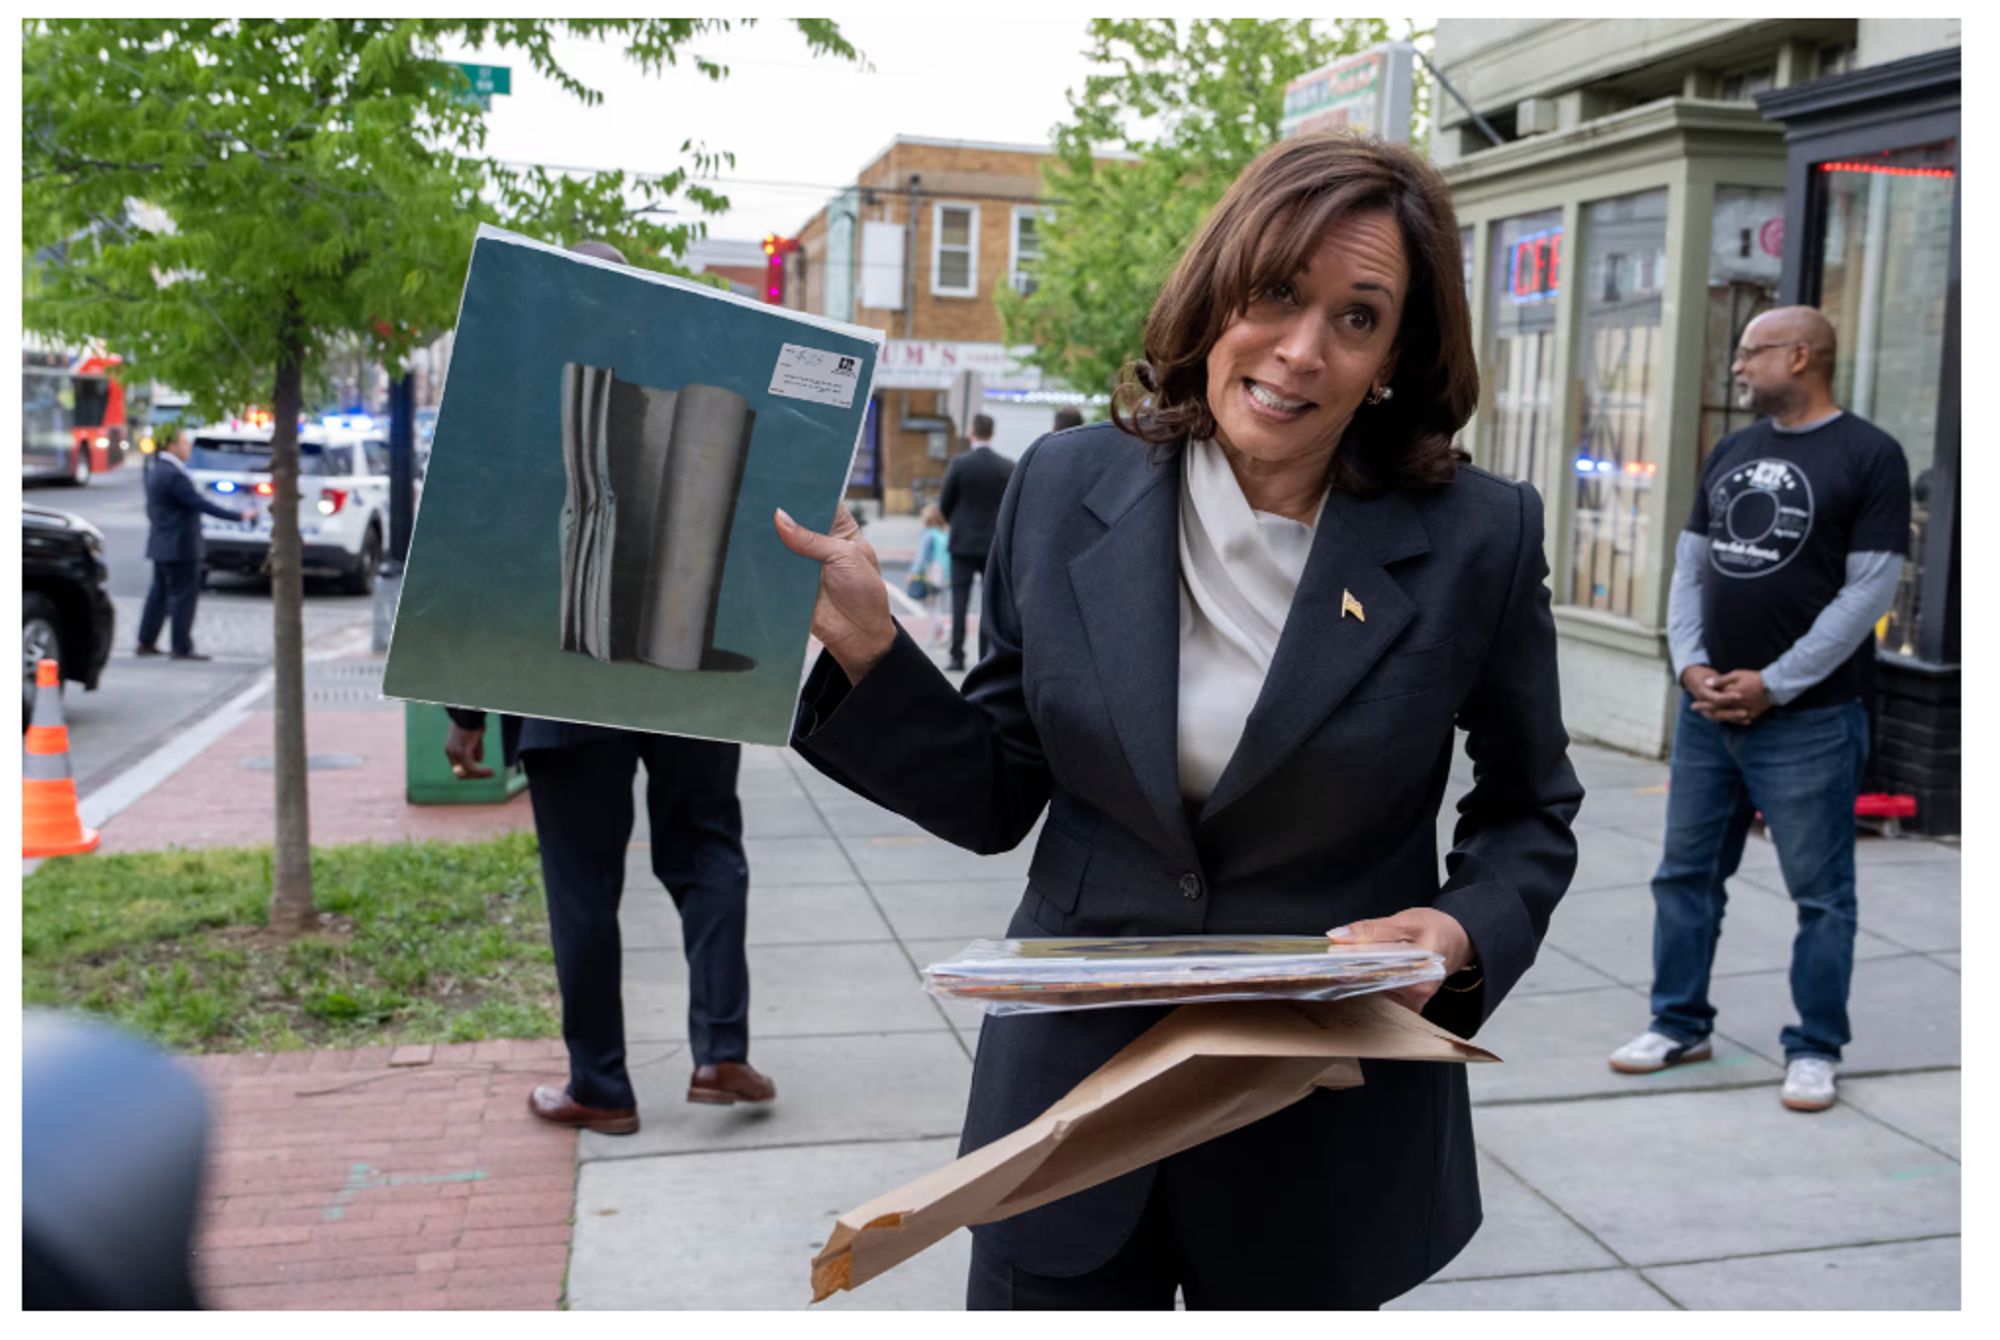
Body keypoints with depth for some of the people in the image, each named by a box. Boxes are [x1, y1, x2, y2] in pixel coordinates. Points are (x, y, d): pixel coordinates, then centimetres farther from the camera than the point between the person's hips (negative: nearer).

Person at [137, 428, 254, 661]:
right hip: (179, 546, -10)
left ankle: (146, 643, 22)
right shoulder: (174, 475, -20)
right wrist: (239, 515, -22)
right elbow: (200, 504, -23)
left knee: (159, 593, 16)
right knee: (184, 596, -4)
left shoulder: (156, 470, 13)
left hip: (162, 545, 10)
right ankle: (182, 648, -1)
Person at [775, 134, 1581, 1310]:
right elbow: (995, 798, -1)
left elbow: (1531, 812, 3)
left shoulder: (1478, 539, -11)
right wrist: (864, 642, -14)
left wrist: (1465, 935, -17)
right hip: (1073, 1096, 1)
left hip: (1327, 1134, -1)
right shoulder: (1066, 489, -5)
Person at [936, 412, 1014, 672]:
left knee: (959, 601, 4)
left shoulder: (959, 464, -9)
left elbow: (944, 504, -2)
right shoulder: (1008, 467, -3)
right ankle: (987, 657, 5)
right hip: (996, 544, 2)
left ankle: (957, 657, 2)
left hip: (963, 543, -2)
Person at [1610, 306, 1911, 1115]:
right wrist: (1691, 665, -3)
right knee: (1685, 874, 11)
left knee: (1820, 894, 4)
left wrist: (1773, 684, -14)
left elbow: (1869, 591, -11)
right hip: (1707, 709, 6)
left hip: (1808, 721, -6)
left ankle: (1815, 1050, 17)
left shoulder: (1869, 456, -6)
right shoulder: (1731, 452, 13)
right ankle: (1680, 1025, 25)